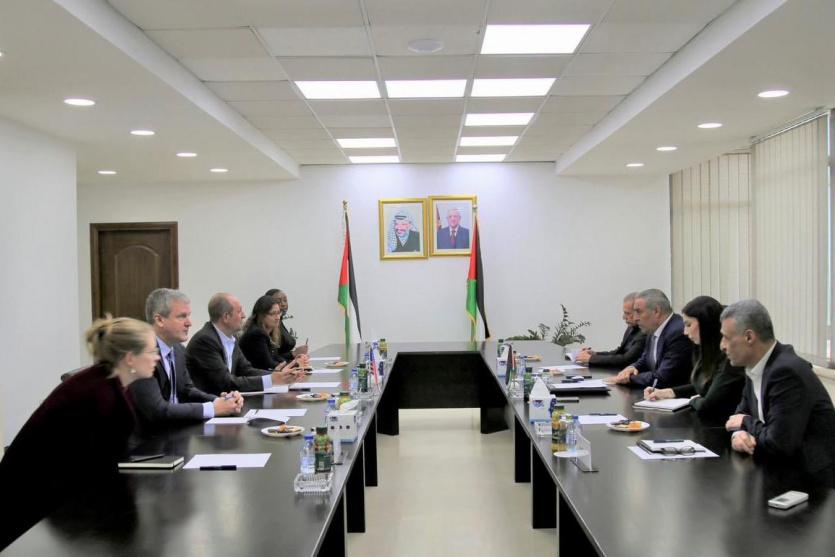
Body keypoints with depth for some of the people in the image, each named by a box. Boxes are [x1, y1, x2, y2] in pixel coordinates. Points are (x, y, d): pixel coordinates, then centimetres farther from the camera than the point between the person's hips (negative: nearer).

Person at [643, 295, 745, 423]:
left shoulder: (728, 357, -22)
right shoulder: (709, 352, 6)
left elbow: (705, 407, -24)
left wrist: (693, 400, -3)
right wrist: (668, 392, 9)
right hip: (706, 422, 8)